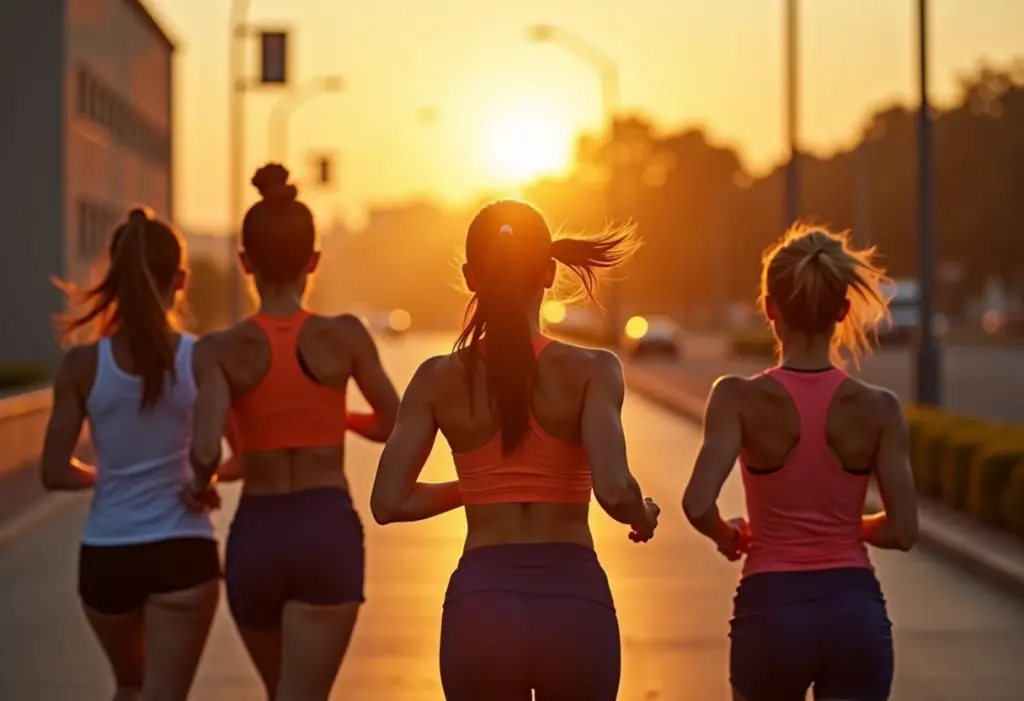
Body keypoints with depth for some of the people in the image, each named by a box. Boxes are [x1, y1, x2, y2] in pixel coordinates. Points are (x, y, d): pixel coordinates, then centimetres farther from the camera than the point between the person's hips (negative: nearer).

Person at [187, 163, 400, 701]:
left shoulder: (219, 350, -4)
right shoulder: (344, 334, -3)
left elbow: (206, 451, -17)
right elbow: (393, 427, 9)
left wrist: (200, 484, 7)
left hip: (254, 536, 2)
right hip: (327, 531, -2)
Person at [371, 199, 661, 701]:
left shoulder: (439, 378, 1)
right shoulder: (591, 370, -6)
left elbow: (389, 502, 1)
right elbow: (613, 490, -18)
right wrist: (643, 519, 5)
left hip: (480, 604, 1)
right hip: (574, 602, -1)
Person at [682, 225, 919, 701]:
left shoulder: (740, 399, -9)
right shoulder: (877, 407, -5)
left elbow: (697, 505, -20)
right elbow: (902, 530, -4)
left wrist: (726, 535, 3)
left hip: (771, 609, 0)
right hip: (854, 609, 0)